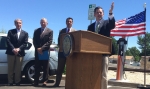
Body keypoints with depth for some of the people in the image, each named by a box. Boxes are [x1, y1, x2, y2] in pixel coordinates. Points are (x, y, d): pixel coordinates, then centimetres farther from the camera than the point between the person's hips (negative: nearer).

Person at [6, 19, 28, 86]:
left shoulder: (25, 33, 11)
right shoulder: (10, 31, 9)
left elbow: (25, 43, 1)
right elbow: (8, 41, -3)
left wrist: (18, 49, -14)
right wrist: (13, 49, -16)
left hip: (20, 53, 0)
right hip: (11, 52, 0)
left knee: (18, 69, 4)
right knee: (10, 68, 3)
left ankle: (17, 82, 12)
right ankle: (10, 82, 10)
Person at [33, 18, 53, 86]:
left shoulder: (50, 31, 4)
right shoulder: (36, 31, 15)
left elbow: (49, 42, -7)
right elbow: (34, 41, 8)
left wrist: (42, 48, -16)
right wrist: (37, 48, -9)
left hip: (45, 51, -3)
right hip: (37, 51, 3)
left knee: (45, 67, 0)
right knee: (37, 67, 3)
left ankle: (45, 81, 5)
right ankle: (36, 81, 7)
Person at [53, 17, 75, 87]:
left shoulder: (75, 31, 5)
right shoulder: (62, 31, 13)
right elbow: (59, 40, 9)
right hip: (62, 51, 2)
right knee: (60, 68, 3)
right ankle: (57, 83, 7)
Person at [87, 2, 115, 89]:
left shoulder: (107, 23, 6)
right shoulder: (91, 26, 16)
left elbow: (113, 25, -17)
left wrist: (111, 13, -32)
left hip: (103, 52, -4)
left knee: (103, 75, -2)